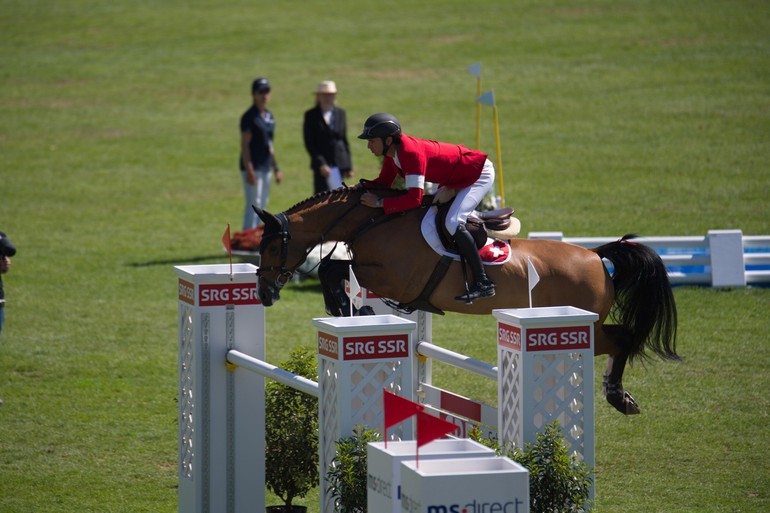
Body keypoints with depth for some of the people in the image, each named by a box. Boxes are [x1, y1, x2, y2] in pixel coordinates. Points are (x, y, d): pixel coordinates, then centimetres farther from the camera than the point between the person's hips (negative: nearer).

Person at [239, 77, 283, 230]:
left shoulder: (269, 116, 13)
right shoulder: (249, 117, -11)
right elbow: (245, 145, -14)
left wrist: (276, 168, 18)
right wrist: (249, 170, -21)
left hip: (266, 167, 8)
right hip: (254, 167, -8)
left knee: (262, 205, 11)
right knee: (253, 205, -10)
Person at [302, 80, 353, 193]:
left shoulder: (340, 113, 10)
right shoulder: (311, 115, -2)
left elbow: (345, 140, 13)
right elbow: (309, 143, -6)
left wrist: (348, 166, 8)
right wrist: (321, 164, -15)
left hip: (339, 164, 4)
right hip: (322, 166, -4)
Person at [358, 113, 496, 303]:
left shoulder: (411, 153, -34)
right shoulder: (392, 152, -5)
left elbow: (414, 198, -39)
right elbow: (384, 182, 6)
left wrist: (379, 202, -36)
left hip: (480, 174, -10)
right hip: (455, 178, 10)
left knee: (453, 223, -25)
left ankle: (483, 283, -23)